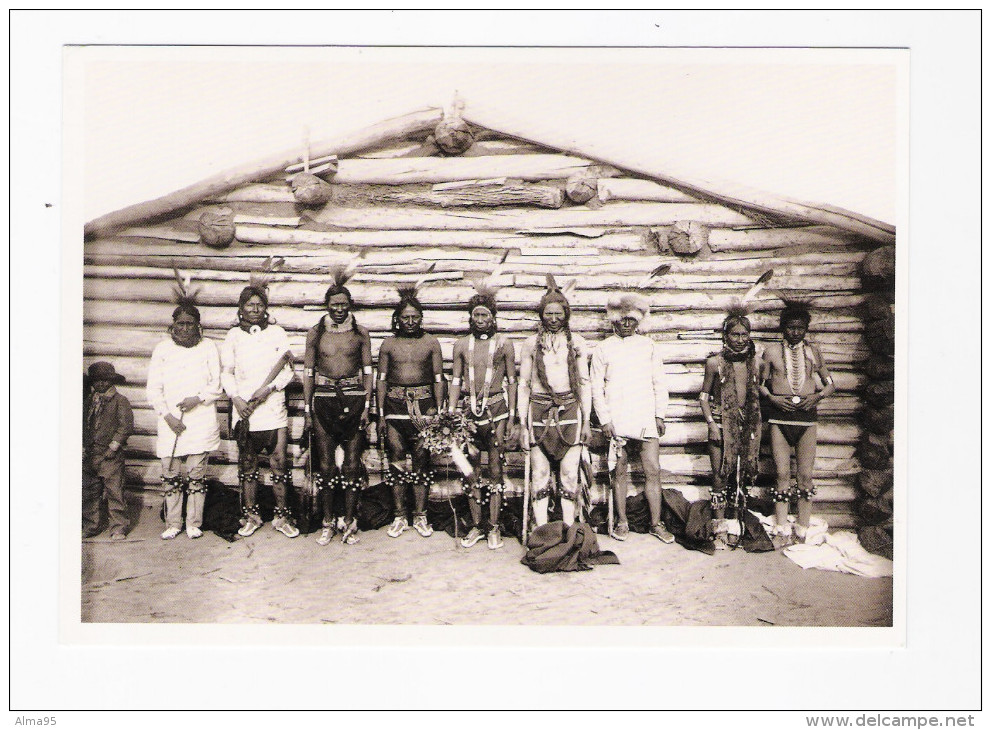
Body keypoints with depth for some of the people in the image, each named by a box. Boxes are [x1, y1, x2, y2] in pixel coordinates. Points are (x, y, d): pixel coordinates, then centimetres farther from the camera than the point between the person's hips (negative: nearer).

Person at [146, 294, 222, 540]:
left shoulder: (208, 347, 5)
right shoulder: (162, 349, 7)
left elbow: (216, 385, 5)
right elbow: (153, 389, 4)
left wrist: (198, 399, -13)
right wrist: (167, 415, -7)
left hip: (201, 423, -1)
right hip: (170, 423, 1)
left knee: (197, 475, 2)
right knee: (170, 475, 4)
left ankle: (193, 523, 13)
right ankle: (172, 524, 16)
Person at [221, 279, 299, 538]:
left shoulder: (277, 333, 7)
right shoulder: (234, 336, 10)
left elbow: (287, 371, 4)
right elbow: (226, 372, 8)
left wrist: (269, 389, -12)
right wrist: (236, 397, -7)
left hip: (273, 407, -1)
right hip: (243, 409, 1)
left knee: (278, 460, -4)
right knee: (247, 462, 6)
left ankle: (282, 516, 6)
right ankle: (251, 515, 17)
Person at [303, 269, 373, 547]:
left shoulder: (360, 333, 4)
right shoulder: (315, 333, 5)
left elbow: (368, 371, 5)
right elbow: (308, 372, 6)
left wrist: (367, 406, -2)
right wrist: (307, 409, 2)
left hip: (354, 399, 0)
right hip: (324, 400, 0)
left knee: (352, 463, 2)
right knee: (325, 463, 3)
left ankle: (349, 521, 13)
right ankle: (328, 521, 15)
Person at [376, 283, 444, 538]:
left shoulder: (431, 343, 6)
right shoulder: (388, 344, 8)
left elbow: (438, 379, 7)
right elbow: (381, 380, 9)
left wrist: (437, 409, -1)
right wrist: (380, 413, 3)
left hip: (423, 402, -1)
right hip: (395, 403, 1)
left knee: (421, 458, -1)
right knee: (396, 458, 1)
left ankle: (420, 516, 9)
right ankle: (400, 516, 11)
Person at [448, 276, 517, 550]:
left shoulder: (504, 343, 3)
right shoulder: (461, 345, 9)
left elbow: (511, 380, 5)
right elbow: (456, 381, 10)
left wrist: (512, 416, 1)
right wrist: (451, 414, 3)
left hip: (496, 408, -2)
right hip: (469, 408, 2)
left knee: (495, 468, 1)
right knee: (471, 469, 5)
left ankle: (494, 527, 9)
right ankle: (476, 525, 15)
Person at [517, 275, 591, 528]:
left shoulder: (577, 343, 8)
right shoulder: (531, 344, 7)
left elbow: (584, 383, 10)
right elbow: (523, 385, 8)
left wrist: (586, 421, 6)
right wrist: (523, 424, 3)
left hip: (570, 412, 0)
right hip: (539, 412, 0)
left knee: (569, 475, 0)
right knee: (540, 476, 1)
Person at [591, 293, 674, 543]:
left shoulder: (649, 346, 11)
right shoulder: (603, 349, 6)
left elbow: (660, 383, 13)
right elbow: (596, 388, 3)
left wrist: (660, 415, 4)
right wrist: (604, 419, -5)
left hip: (646, 420, 1)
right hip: (616, 421, -1)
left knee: (653, 471, -1)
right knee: (620, 472, 4)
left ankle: (656, 524, 9)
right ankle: (622, 522, 15)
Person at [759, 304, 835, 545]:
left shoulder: (813, 351, 10)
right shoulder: (772, 352, 7)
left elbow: (830, 384, 15)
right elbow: (760, 384, 13)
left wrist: (817, 396, -5)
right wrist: (773, 398, -5)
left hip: (806, 416, 1)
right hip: (780, 417, -1)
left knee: (805, 475, 0)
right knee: (783, 474, -1)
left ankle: (803, 530, 9)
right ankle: (782, 530, 5)